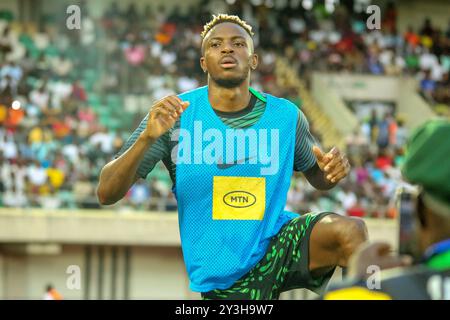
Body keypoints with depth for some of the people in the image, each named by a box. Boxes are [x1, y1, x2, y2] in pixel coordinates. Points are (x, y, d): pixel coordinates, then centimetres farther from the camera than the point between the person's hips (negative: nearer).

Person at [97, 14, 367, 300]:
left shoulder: (286, 116, -2)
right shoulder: (175, 114, -9)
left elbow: (317, 177, 16)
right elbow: (107, 194, -13)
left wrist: (332, 170, -10)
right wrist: (147, 137, -32)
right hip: (221, 277, -1)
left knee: (350, 230, -26)